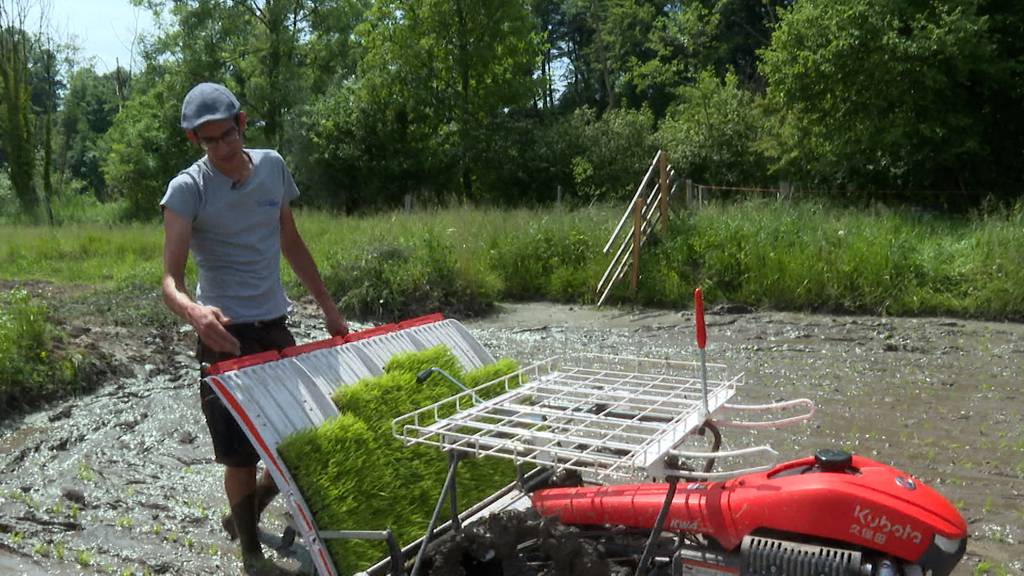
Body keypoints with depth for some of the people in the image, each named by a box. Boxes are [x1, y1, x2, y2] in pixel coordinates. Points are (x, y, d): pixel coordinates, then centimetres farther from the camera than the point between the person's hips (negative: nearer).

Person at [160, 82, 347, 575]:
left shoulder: (272, 166, 3)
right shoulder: (187, 189, -12)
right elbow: (170, 280, -20)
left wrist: (328, 307, 15)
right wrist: (193, 311, -43)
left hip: (276, 328, 5)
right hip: (225, 334, -5)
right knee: (242, 454, 3)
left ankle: (244, 515, 38)